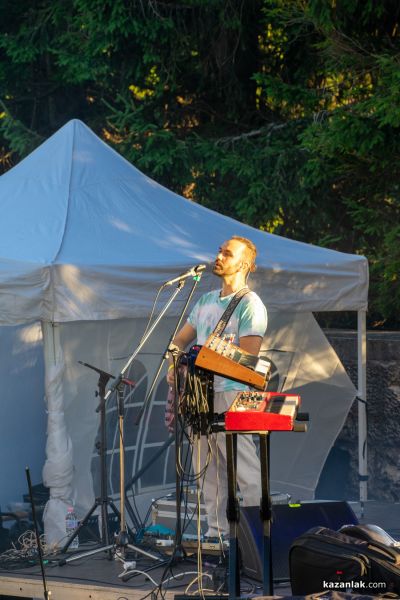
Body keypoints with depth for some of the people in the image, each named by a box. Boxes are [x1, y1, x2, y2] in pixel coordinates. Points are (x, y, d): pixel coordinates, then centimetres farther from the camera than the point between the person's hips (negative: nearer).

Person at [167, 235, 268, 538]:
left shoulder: (250, 305, -6)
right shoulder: (206, 301, 19)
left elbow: (247, 357, -16)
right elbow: (180, 341, 24)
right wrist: (173, 368, 4)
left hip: (231, 393, -8)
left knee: (245, 470, -9)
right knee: (208, 470, 9)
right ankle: (218, 530, 15)